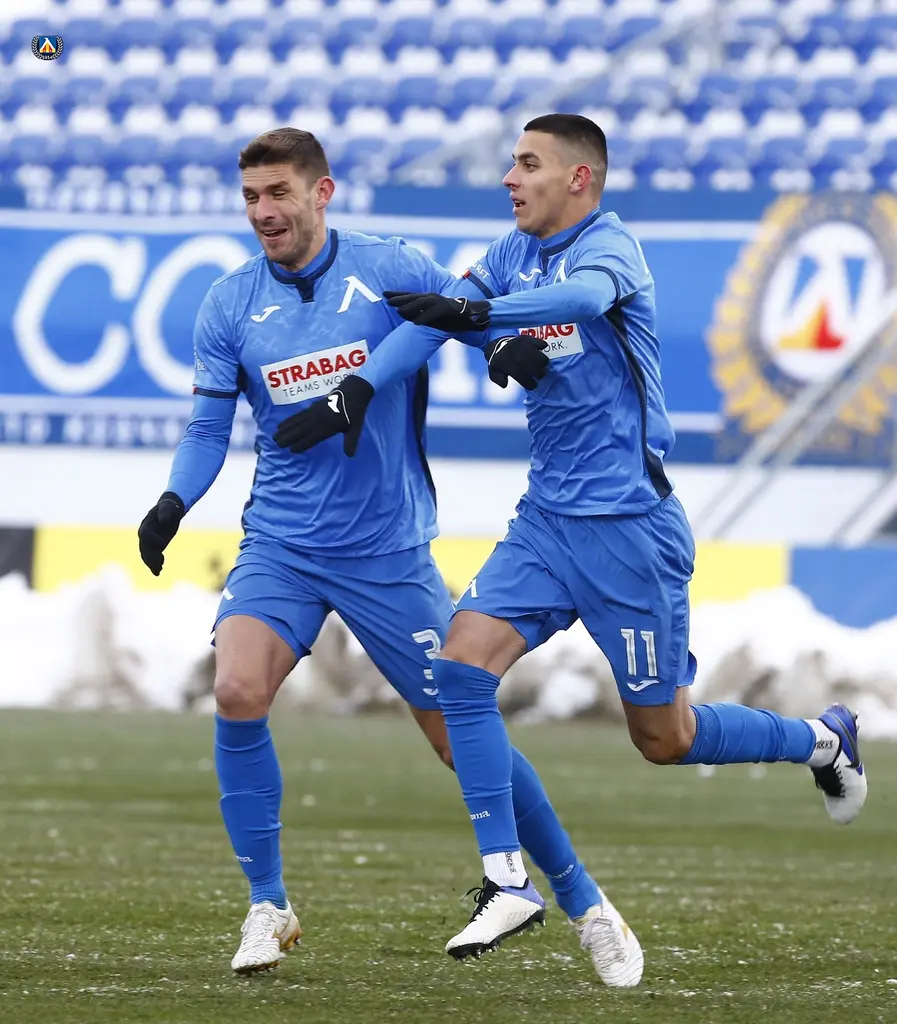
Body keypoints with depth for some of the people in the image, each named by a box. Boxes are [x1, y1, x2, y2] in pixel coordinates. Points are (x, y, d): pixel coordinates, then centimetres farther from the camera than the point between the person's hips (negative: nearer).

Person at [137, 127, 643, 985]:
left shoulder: (387, 270, -4)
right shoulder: (230, 304, 3)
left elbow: (468, 309, -1)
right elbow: (209, 425, 7)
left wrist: (504, 343, -24)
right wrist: (174, 502, -11)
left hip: (387, 550, -2)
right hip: (280, 545, 2)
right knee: (237, 692, -23)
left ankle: (580, 902, 19)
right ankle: (267, 906, -7)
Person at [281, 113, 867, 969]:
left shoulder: (608, 246, -14)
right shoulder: (515, 254, 8)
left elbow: (585, 296, -38)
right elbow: (431, 312, -2)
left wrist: (479, 313, -50)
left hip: (627, 525, -7)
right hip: (546, 518, 7)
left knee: (664, 738, 3)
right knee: (461, 665, -12)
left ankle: (823, 740, 29)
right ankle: (506, 880, -7)